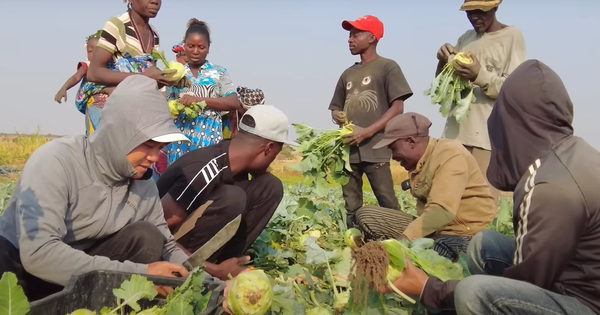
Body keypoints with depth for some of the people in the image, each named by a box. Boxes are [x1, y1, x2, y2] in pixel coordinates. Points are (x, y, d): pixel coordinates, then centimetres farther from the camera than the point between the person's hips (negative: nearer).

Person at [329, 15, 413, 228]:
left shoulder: (387, 67, 2)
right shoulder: (348, 74, 19)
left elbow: (398, 108, -6)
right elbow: (336, 108, 26)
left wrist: (367, 132, -15)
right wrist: (336, 115, 1)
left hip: (375, 148, -6)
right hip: (348, 148, 6)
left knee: (388, 205, -8)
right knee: (351, 208, 8)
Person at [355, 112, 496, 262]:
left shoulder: (449, 155, -16)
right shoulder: (419, 161, 9)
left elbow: (442, 211, -28)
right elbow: (426, 207, 4)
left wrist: (404, 238, -33)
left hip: (465, 235, -9)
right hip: (433, 230, 9)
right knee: (366, 214, -2)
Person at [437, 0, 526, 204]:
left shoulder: (512, 36, 1)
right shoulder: (465, 39, 17)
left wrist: (480, 75, -23)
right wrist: (444, 63, -1)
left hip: (489, 135, -5)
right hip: (456, 131, 6)